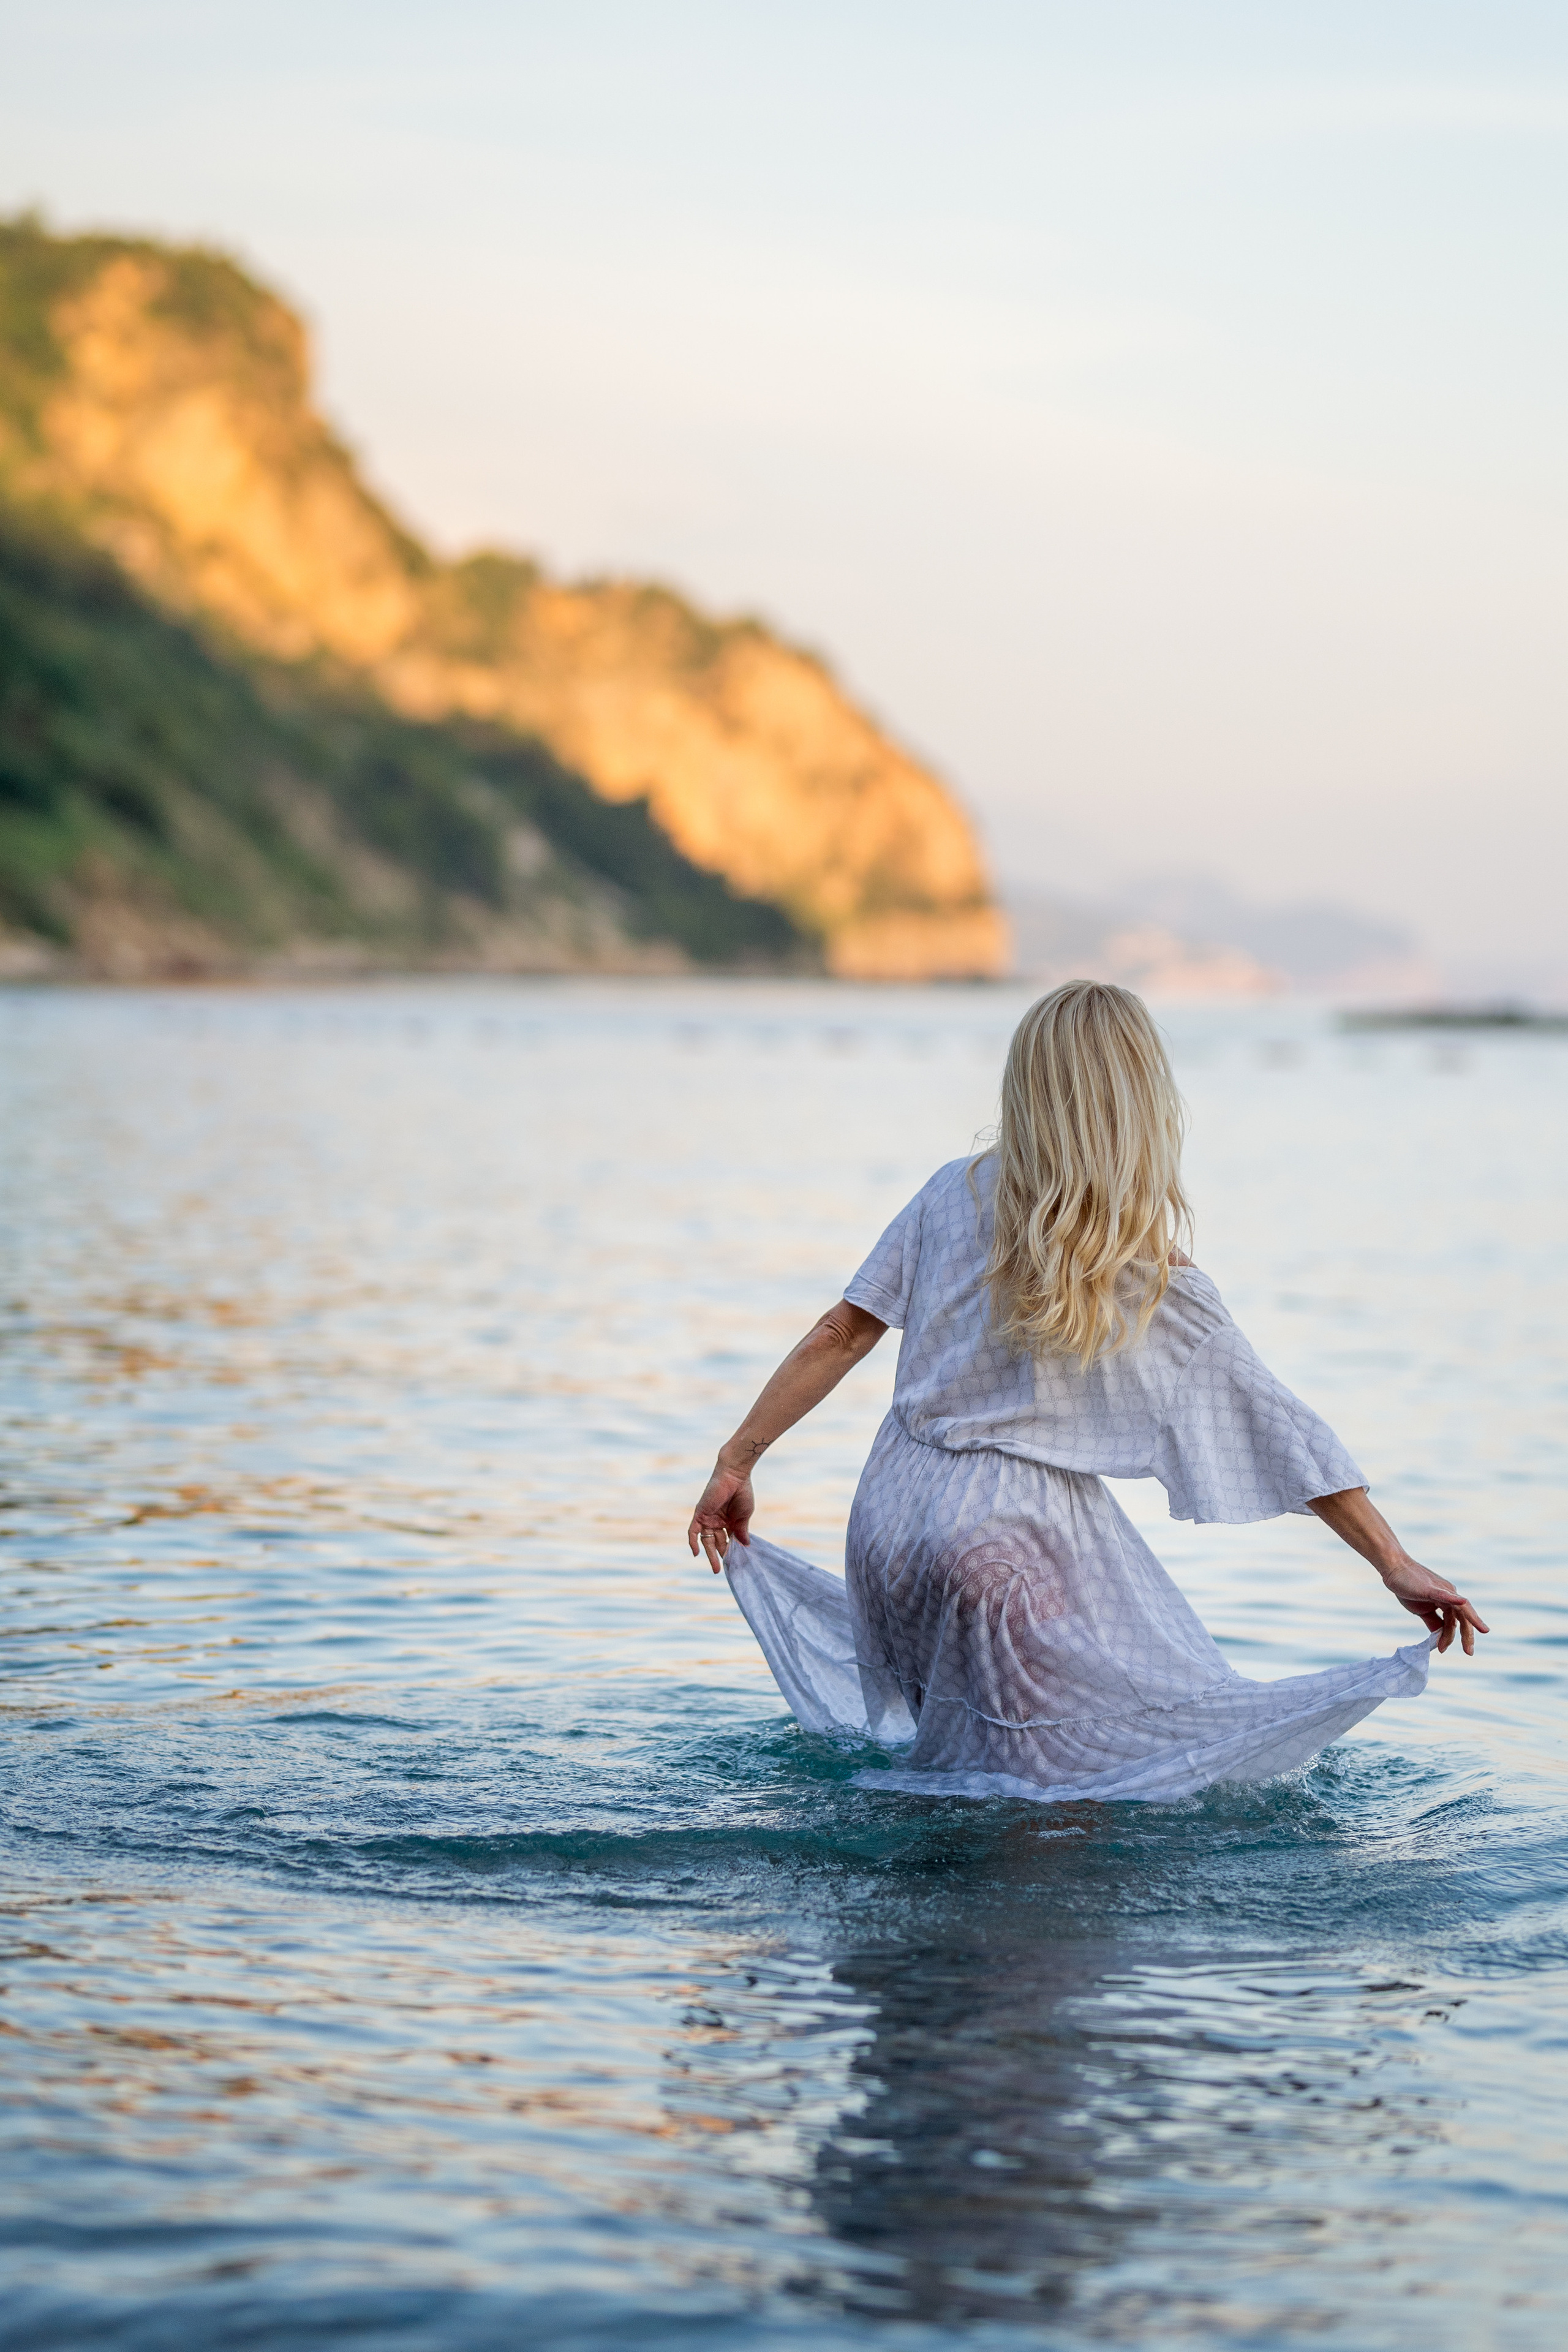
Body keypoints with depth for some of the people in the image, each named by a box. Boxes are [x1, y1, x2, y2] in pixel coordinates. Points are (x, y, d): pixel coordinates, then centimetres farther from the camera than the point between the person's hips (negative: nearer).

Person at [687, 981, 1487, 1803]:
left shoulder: (957, 1193, 1)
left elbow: (843, 1333, 1)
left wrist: (738, 1459, 9)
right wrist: (1397, 1565, -4)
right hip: (1010, 1544, -5)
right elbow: (1279, 1430, -8)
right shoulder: (1158, 1285, -8)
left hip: (887, 1524, 6)